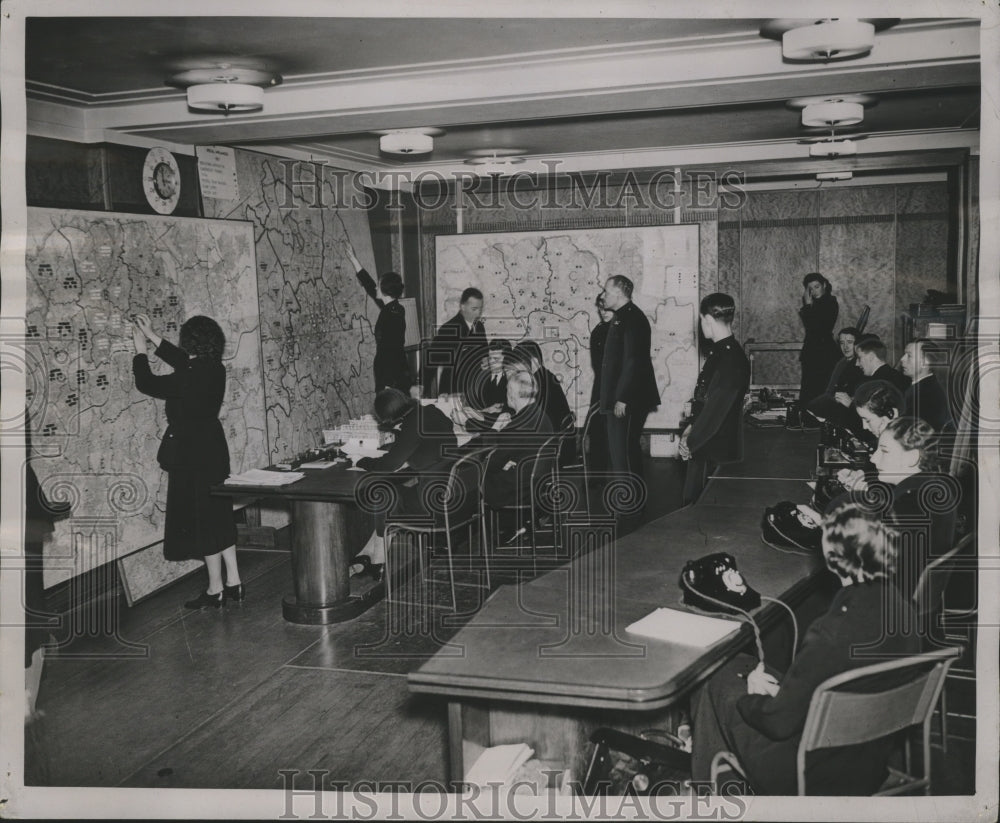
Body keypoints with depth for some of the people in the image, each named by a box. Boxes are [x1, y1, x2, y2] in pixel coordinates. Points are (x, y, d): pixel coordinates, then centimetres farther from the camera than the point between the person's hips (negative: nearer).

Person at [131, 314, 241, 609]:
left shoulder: (188, 379, -23)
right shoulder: (215, 369, 1)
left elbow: (146, 383, -10)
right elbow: (182, 361, 18)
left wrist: (140, 350, 5)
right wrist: (152, 336, 25)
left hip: (190, 455, -8)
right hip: (213, 449, 8)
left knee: (200, 520, 2)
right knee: (218, 515, 15)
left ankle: (216, 590, 11)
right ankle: (233, 582, 20)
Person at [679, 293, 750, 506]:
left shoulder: (731, 359, -22)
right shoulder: (721, 351, 8)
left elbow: (716, 411, -23)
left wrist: (690, 443, -15)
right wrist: (692, 426, 5)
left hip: (717, 450, -9)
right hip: (705, 446, 9)